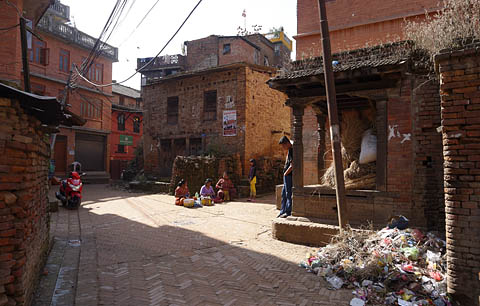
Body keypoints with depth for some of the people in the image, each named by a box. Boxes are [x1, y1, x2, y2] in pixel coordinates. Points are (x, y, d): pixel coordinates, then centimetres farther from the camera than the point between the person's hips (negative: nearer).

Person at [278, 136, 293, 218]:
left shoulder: (291, 151, -15)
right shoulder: (289, 151, 16)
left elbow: (292, 166, -22)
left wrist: (285, 173, -12)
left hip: (289, 176, -10)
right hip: (287, 176, 10)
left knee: (289, 194, -3)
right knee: (284, 194, 14)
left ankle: (288, 212, 4)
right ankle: (283, 211, 21)